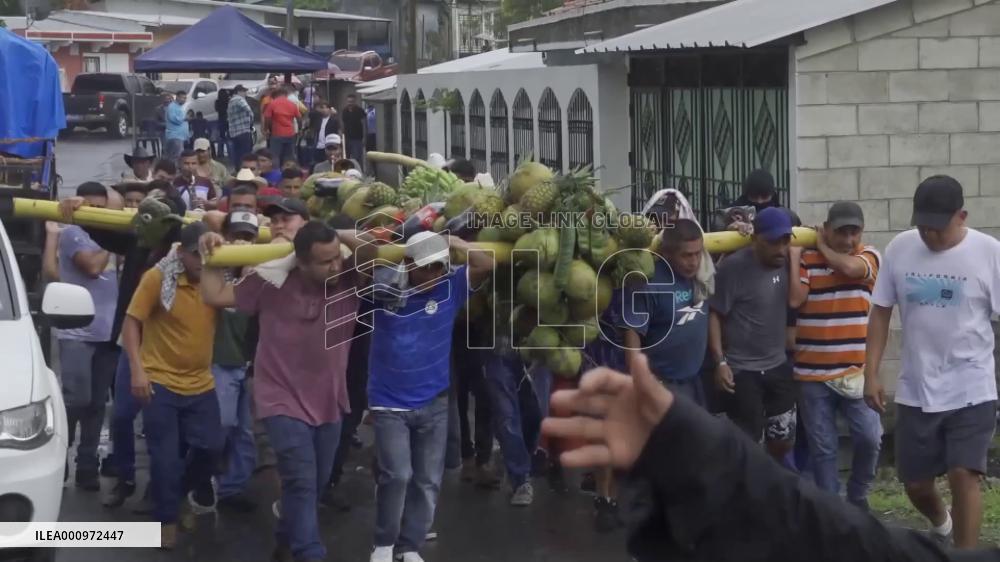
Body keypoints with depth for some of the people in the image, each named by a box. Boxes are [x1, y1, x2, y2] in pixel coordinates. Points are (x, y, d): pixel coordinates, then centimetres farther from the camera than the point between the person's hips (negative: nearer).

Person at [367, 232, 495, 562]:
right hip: (389, 404, -3)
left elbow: (487, 265, -11)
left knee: (428, 481, 8)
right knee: (397, 475, -13)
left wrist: (450, 241, -8)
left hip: (434, 403, 3)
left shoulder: (450, 288, -3)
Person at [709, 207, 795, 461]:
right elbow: (714, 315, -15)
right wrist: (720, 362, -20)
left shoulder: (784, 262, 1)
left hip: (779, 367, 6)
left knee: (783, 440, 14)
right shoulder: (734, 266, -17)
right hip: (743, 371, -6)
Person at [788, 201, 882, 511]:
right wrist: (793, 255, -7)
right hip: (812, 372, 0)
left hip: (856, 371, 0)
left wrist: (822, 246, -5)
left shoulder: (869, 256, 1)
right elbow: (795, 299, -10)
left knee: (869, 438, -3)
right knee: (822, 447, 5)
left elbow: (850, 267, -20)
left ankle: (858, 495, 21)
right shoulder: (806, 260, 2)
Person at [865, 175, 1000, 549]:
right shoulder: (899, 249, -3)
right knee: (915, 482, 13)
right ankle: (940, 524, 47)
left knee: (963, 475, -12)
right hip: (915, 390, 3)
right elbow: (881, 313, 5)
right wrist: (871, 373, 1)